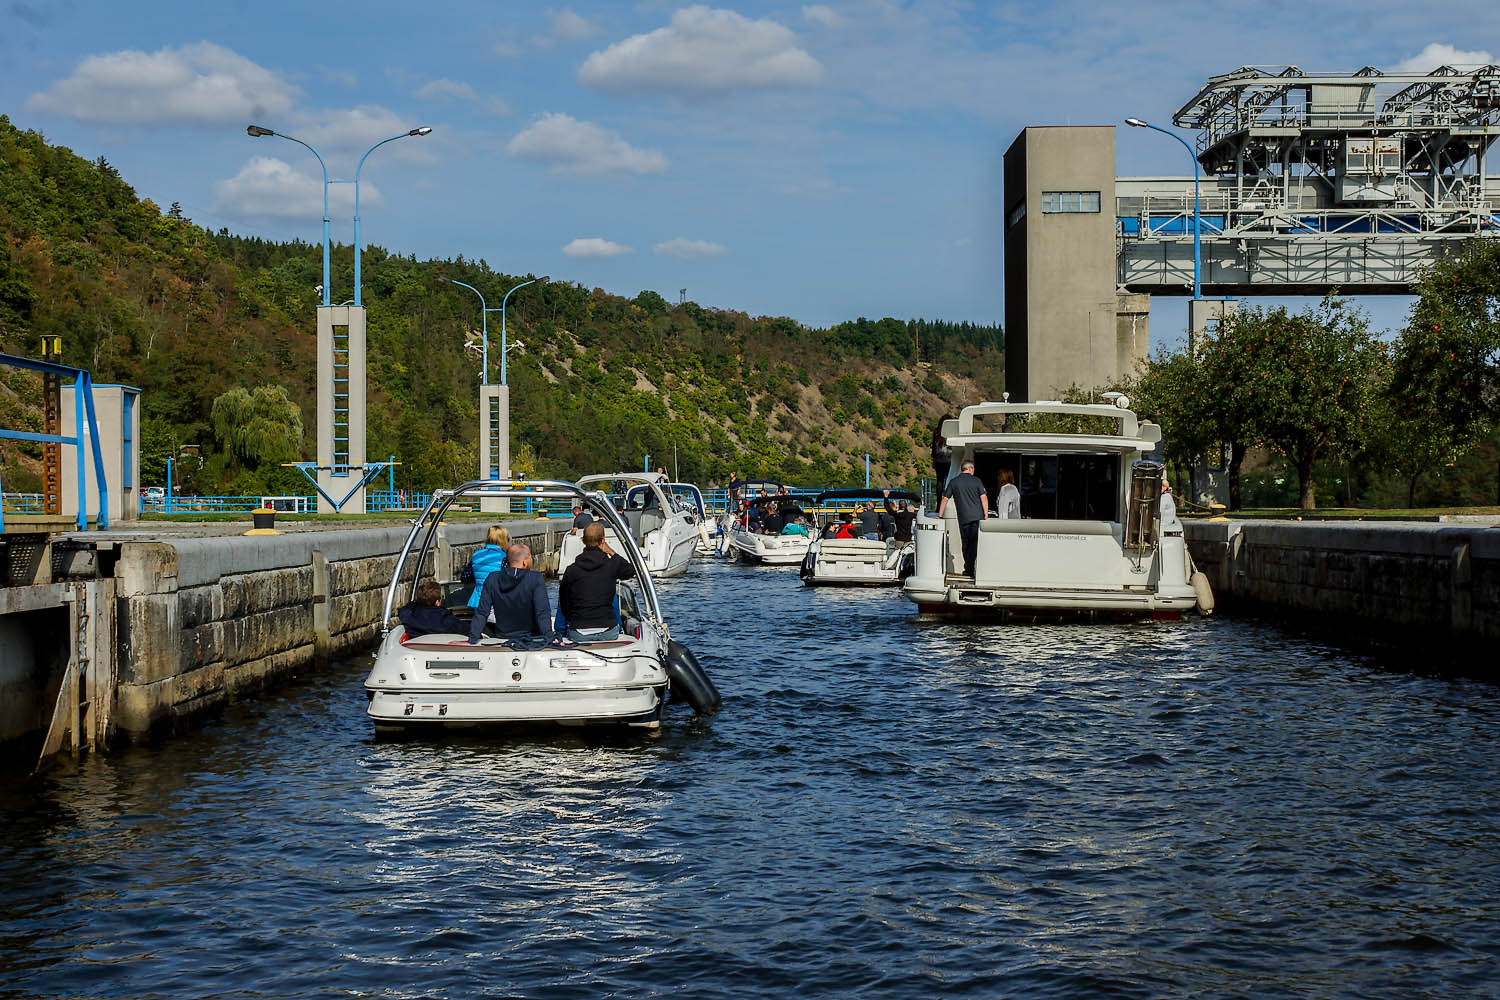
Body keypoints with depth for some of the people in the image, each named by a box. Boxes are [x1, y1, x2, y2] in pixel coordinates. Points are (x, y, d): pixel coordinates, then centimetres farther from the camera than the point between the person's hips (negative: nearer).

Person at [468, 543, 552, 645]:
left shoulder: (492, 579, -6)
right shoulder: (536, 579, -16)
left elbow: (481, 613, -6)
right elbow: (543, 613, -22)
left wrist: (472, 640, -3)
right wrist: (549, 639, -23)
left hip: (502, 636, 4)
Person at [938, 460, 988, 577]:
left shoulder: (953, 482, 5)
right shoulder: (976, 480, 2)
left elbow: (945, 499, 4)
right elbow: (984, 498, -4)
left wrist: (940, 516, 10)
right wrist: (986, 516, -1)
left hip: (963, 518, 1)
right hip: (977, 517, -1)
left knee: (966, 544, 10)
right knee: (975, 543, 1)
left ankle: (968, 570, 13)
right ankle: (969, 569, -5)